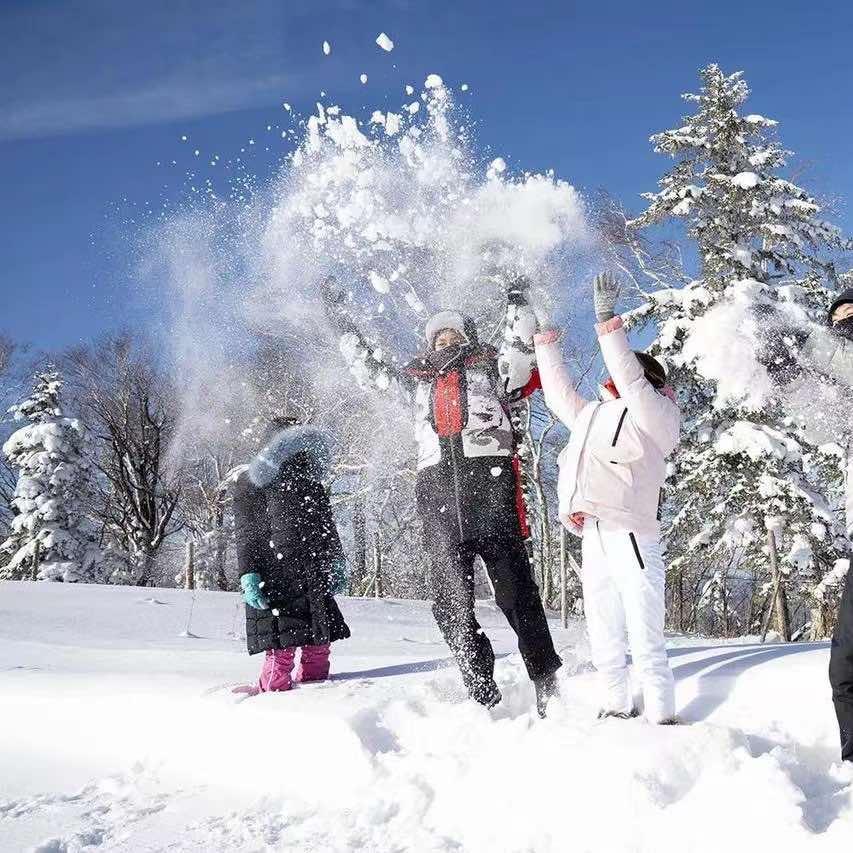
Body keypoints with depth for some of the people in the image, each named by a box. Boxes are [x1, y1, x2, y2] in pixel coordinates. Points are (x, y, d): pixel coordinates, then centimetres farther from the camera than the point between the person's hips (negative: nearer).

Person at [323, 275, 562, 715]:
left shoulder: (491, 366, 20)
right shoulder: (417, 377, 29)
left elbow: (520, 349, 2)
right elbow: (366, 366, 35)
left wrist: (517, 301, 0)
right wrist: (338, 315, 37)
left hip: (490, 481, -3)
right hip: (437, 488, 3)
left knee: (515, 589, -5)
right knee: (451, 600, -3)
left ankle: (547, 681, 3)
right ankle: (483, 695, 4)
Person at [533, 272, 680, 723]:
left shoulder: (656, 414, 5)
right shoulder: (593, 415, 25)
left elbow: (630, 379, -10)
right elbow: (558, 392, 35)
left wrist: (607, 321, -14)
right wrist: (546, 340, 36)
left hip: (631, 536, -7)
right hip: (593, 538, 7)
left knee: (645, 642, -10)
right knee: (604, 640, 11)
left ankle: (662, 719, -6)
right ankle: (616, 710, 20)